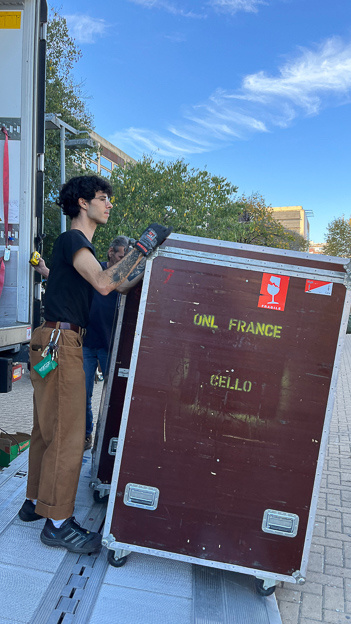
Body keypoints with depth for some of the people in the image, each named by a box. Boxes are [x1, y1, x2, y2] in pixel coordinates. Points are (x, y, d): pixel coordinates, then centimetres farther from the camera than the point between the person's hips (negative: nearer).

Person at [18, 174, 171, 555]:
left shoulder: (80, 246, 21)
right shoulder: (72, 240, -10)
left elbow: (120, 285, 16)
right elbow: (104, 284, -26)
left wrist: (153, 254, 12)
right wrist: (143, 246, -20)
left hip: (59, 343, 10)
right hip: (60, 342, -10)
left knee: (47, 430, 17)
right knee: (67, 434, -4)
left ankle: (36, 502, 31)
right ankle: (58, 523, 8)